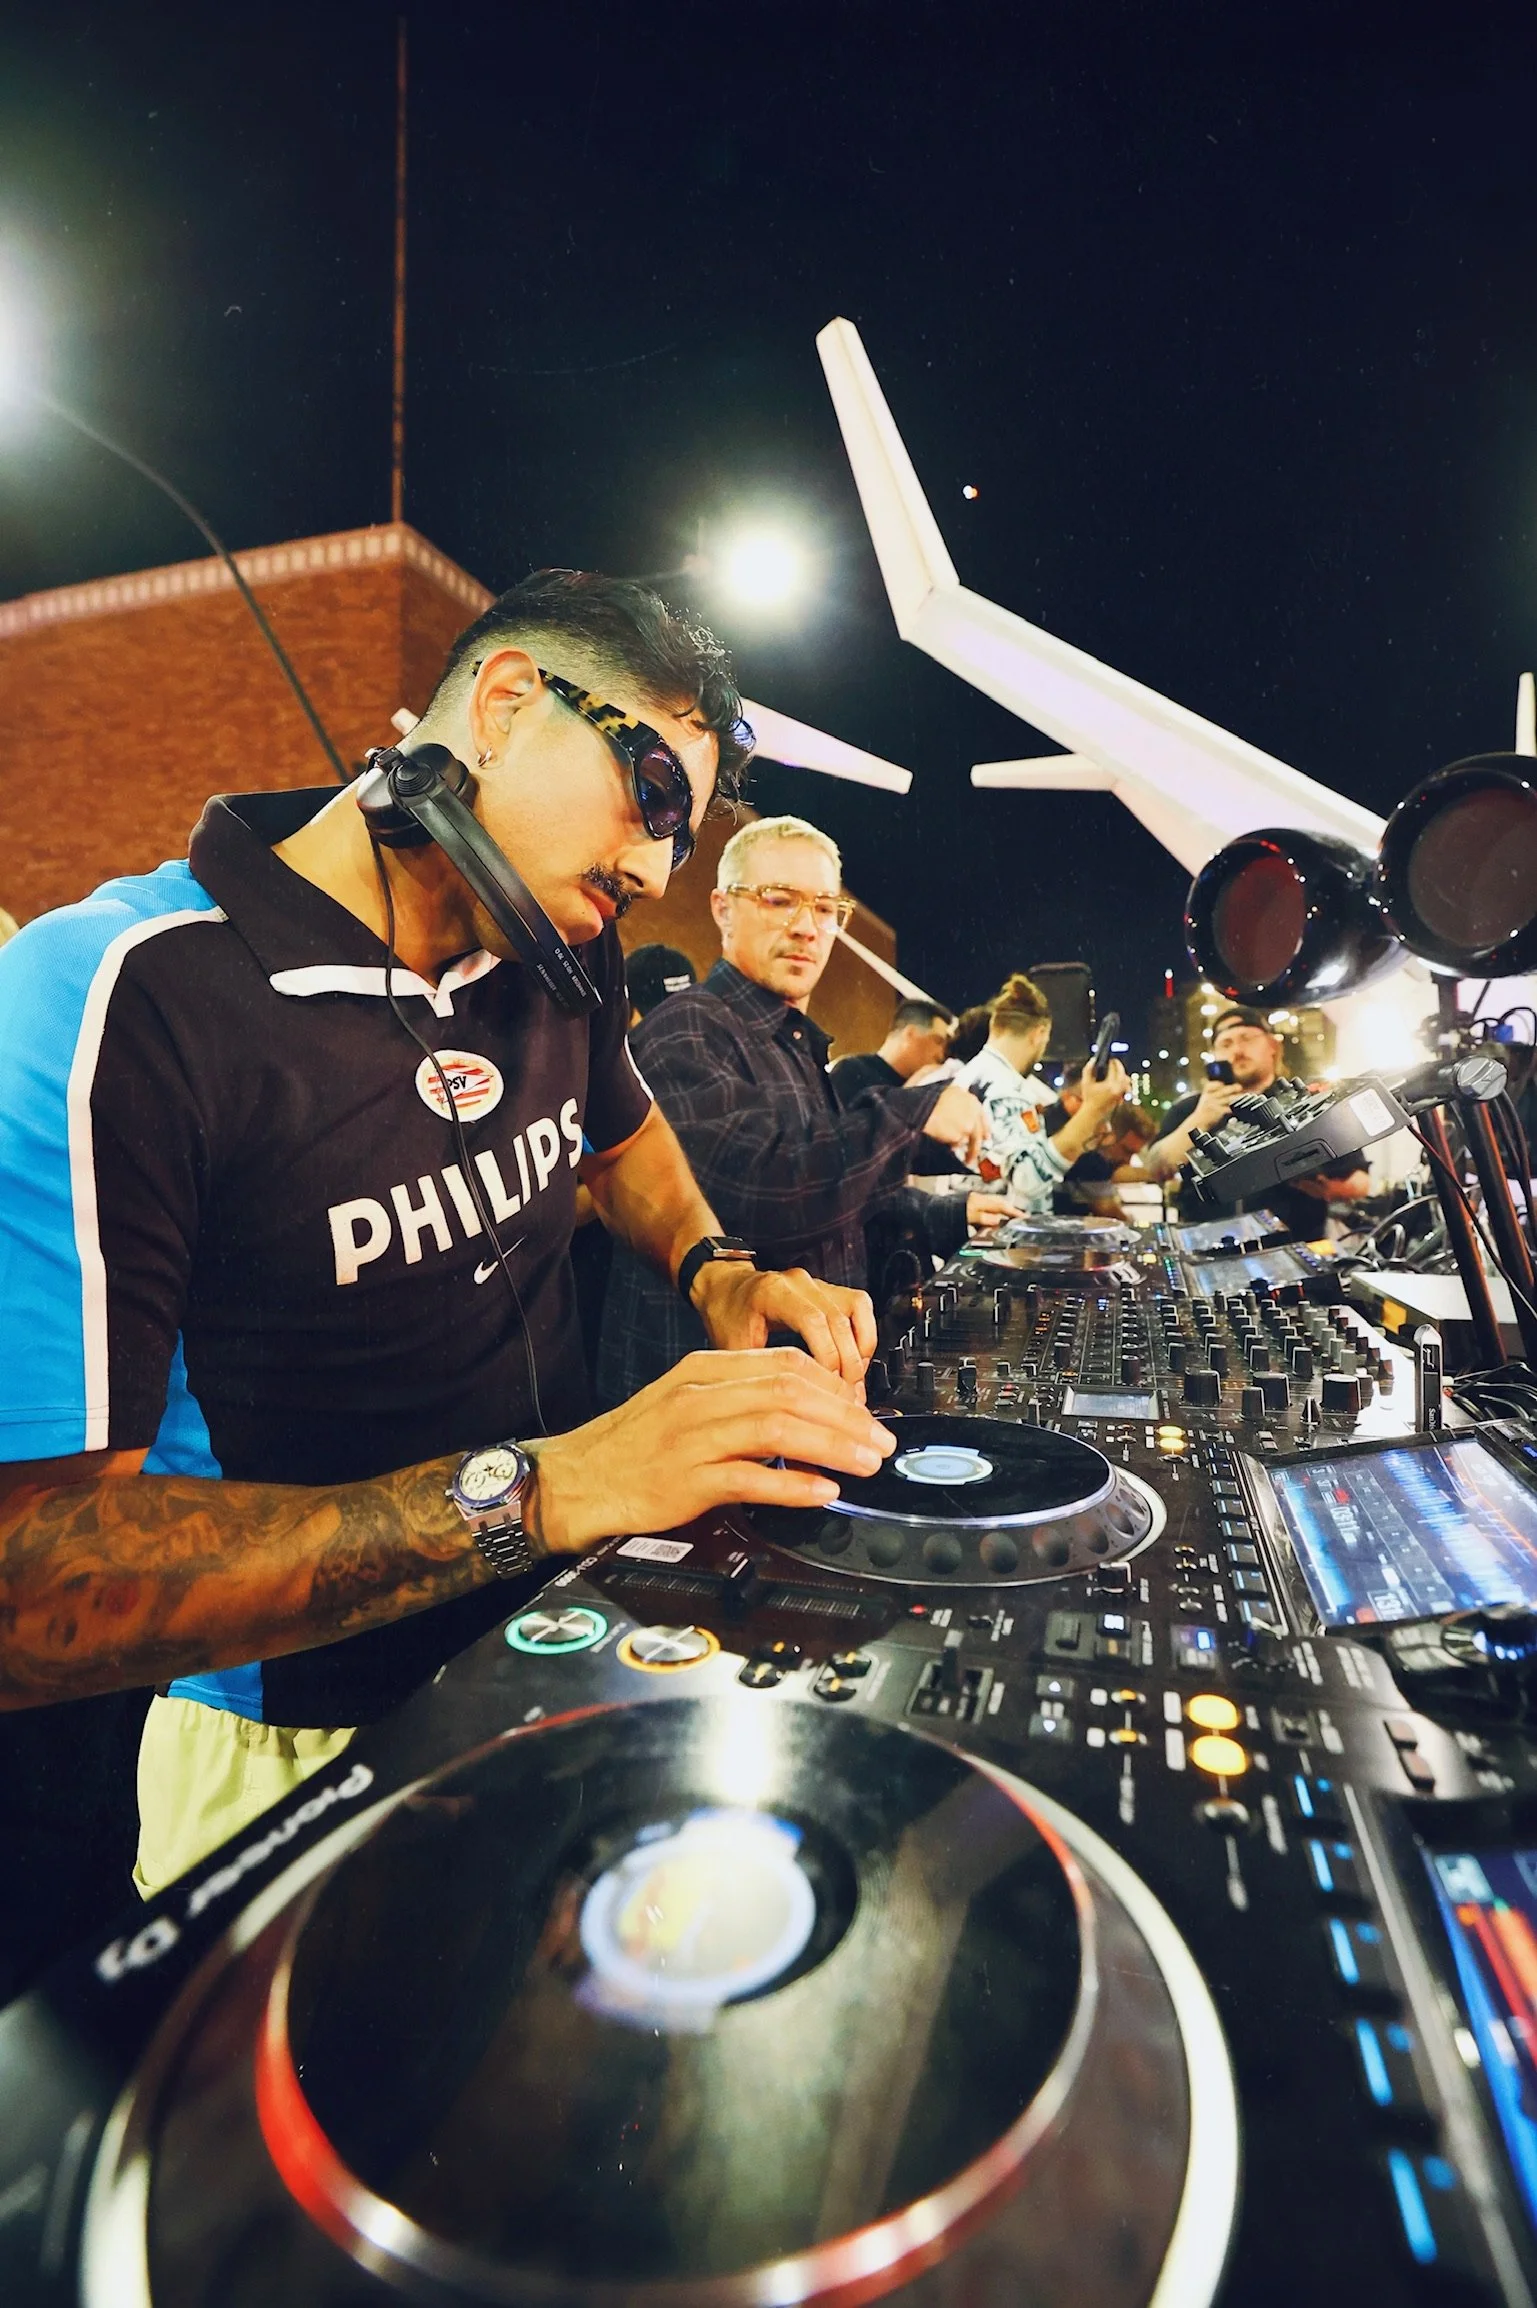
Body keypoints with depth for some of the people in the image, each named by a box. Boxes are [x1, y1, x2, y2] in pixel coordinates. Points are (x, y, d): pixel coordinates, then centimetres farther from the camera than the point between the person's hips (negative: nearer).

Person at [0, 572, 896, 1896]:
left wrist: (713, 1272, 0)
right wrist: (532, 1489, -33)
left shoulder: (567, 953, -2)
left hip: (565, 1634, 5)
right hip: (308, 1744, -4)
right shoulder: (119, 998, -22)